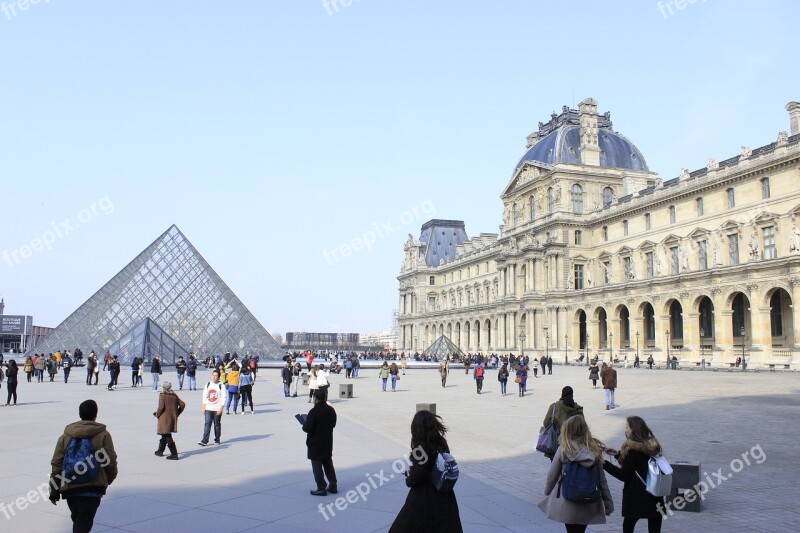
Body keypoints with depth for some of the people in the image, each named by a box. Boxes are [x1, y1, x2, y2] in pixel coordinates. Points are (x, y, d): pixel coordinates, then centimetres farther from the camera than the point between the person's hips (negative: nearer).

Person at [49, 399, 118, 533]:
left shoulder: (65, 436, 6)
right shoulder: (103, 435, -3)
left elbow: (56, 464, 5)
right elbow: (111, 461, -2)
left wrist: (54, 491, 12)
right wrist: (109, 479, 18)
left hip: (70, 487, 4)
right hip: (93, 487, -4)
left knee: (77, 521, 22)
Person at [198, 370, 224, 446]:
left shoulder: (221, 386, -3)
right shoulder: (207, 385, 8)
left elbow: (223, 398, -6)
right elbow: (204, 396, 11)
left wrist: (220, 408, -13)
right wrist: (203, 406, 3)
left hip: (217, 409, -2)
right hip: (208, 408, 2)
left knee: (217, 424, 7)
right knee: (207, 423, -6)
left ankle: (217, 439, 20)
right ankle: (204, 441, -10)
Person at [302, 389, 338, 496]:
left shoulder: (313, 412, -22)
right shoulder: (331, 410, -1)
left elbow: (307, 428, -22)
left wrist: (304, 425, -1)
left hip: (315, 444, -7)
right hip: (328, 443, 7)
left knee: (317, 467, 5)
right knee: (328, 464, 19)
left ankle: (321, 489, 9)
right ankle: (333, 486, 24)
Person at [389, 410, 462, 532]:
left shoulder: (420, 447, -18)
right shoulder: (442, 444, 0)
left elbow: (417, 476, -20)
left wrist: (409, 479, 3)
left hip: (423, 499, -6)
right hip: (444, 496, 6)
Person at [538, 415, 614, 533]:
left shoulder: (563, 450, -14)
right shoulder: (594, 450, -6)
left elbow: (552, 476, -6)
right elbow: (602, 480, -2)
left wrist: (547, 492, 13)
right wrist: (608, 503, 8)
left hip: (567, 504, -3)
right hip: (588, 504, 3)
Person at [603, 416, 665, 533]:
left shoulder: (633, 450, -16)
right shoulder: (652, 446, 8)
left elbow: (624, 475, -14)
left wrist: (604, 463, -10)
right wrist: (618, 454, 20)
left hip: (636, 498, -6)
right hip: (655, 499, 6)